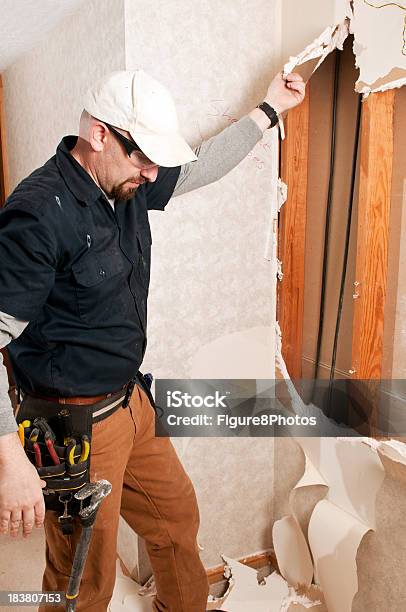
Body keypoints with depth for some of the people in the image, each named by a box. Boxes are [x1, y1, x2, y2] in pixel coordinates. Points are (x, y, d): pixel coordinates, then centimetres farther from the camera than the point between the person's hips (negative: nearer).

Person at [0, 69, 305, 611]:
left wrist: (270, 110, 27)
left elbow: (202, 165, 19)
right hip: (78, 426, -8)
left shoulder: (128, 185, 1)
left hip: (130, 402, 9)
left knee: (177, 514, 26)